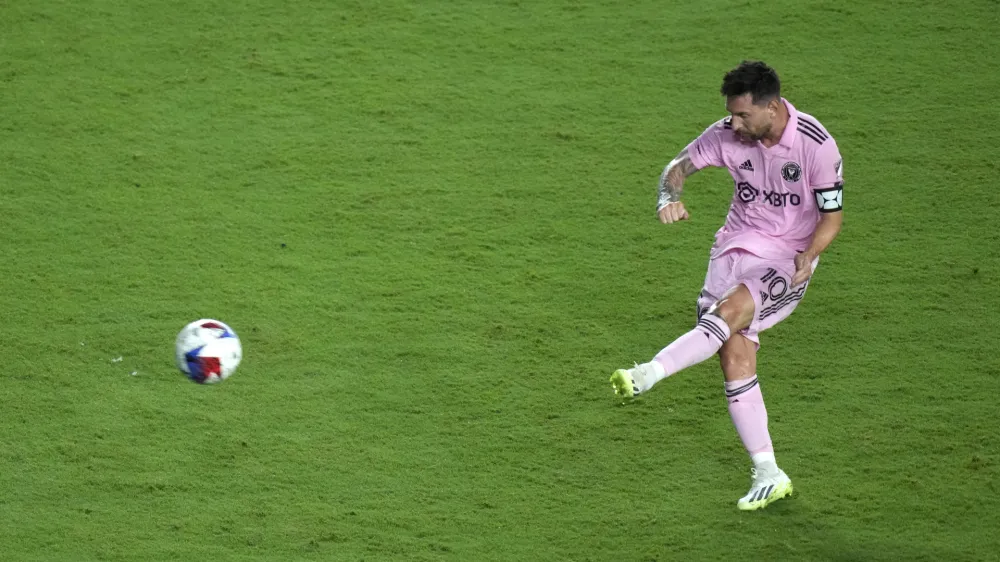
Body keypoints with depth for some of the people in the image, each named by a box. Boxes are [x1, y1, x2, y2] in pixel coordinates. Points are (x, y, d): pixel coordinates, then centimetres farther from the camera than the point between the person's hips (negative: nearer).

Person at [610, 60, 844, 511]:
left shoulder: (816, 144, -15)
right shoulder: (727, 134, -6)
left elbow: (832, 216, -6)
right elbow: (681, 165, 9)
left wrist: (808, 256, -23)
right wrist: (669, 197, -14)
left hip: (788, 259, -4)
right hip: (736, 248, 4)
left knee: (730, 311, -33)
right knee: (735, 360, -7)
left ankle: (647, 375, -43)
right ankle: (767, 476, 1)